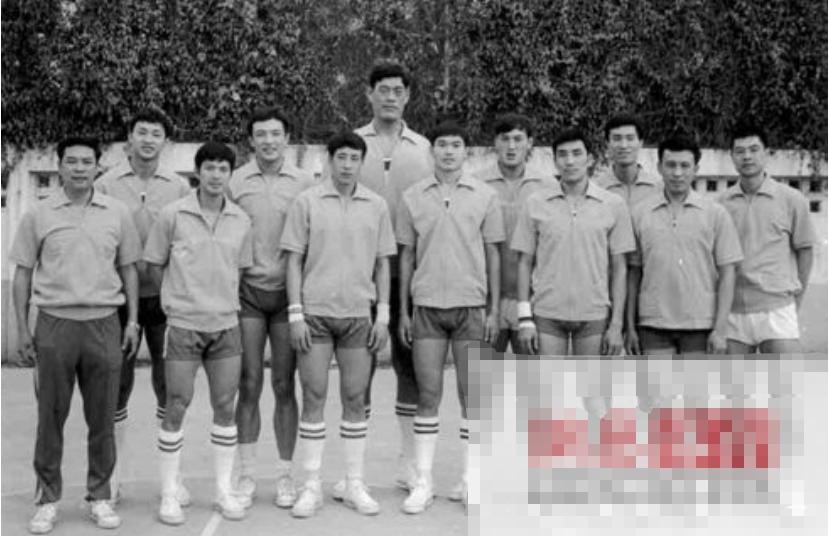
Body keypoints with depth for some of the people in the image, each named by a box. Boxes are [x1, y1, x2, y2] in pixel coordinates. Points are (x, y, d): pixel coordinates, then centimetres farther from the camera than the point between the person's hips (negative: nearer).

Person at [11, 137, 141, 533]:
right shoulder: (38, 215, 3)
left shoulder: (117, 214, 6)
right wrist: (22, 328, 2)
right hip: (54, 323, -1)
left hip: (104, 323, 1)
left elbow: (128, 269, 11)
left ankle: (99, 496, 19)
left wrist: (132, 321, 5)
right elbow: (22, 274, 6)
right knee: (50, 416, 5)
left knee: (102, 418, 6)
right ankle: (48, 499, 17)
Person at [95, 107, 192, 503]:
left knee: (169, 387, 7)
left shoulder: (179, 187, 4)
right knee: (118, 386, 7)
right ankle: (113, 475, 21)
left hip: (166, 297, 1)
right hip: (121, 296, -1)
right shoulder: (106, 185, 1)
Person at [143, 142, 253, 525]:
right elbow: (154, 265, 2)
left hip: (226, 324, 3)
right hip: (183, 324, -3)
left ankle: (224, 490, 20)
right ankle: (169, 494, 14)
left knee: (225, 407, 7)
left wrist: (226, 302, 7)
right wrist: (180, 299, 3)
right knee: (176, 408, 1)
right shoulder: (173, 215, -5)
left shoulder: (241, 220, 4)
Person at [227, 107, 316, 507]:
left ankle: (284, 474, 15)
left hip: (288, 291, 0)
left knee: (284, 386, 5)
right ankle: (246, 472, 15)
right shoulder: (235, 182, 4)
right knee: (249, 385, 3)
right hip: (247, 290, 0)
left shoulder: (305, 183, 3)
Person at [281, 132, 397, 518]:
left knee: (355, 399, 6)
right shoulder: (306, 202, 0)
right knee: (314, 398, 2)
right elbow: (294, 261, -1)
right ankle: (312, 486, 11)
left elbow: (382, 264, 9)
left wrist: (383, 314, 3)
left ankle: (355, 485, 16)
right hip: (315, 313, -2)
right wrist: (295, 314, -7)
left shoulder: (377, 206, 6)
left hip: (358, 314, 2)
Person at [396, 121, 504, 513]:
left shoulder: (485, 196, 3)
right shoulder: (413, 197, 5)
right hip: (427, 305, 0)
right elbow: (406, 256, 8)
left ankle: (469, 480, 16)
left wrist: (494, 309, -1)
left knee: (472, 395, 5)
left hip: (471, 305, 0)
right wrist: (403, 311, 4)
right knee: (428, 395, 1)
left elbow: (493, 255, 4)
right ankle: (423, 482, 9)